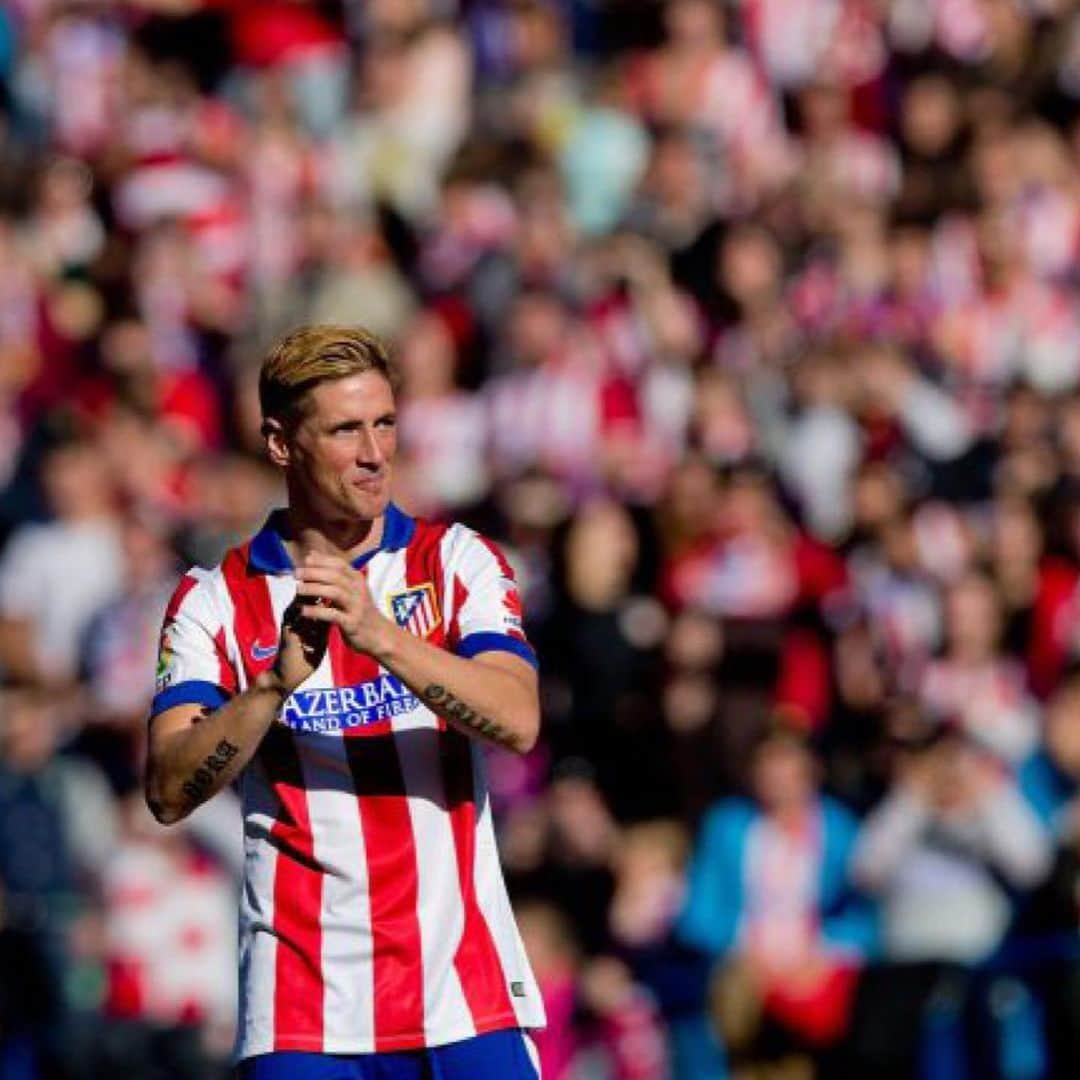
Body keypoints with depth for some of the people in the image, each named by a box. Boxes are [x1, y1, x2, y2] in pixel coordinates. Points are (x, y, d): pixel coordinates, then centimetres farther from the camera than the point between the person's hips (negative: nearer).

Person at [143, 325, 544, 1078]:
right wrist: (276, 682, -22)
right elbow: (169, 791, -7)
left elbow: (518, 722, -11)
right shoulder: (215, 599, 5)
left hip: (467, 992, 1)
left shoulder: (459, 561, 6)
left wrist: (381, 636, -24)